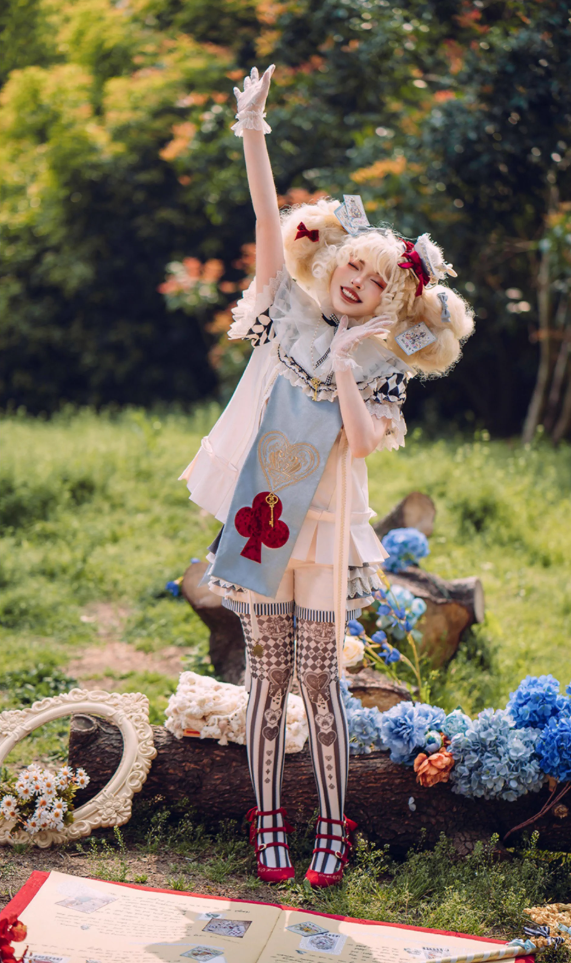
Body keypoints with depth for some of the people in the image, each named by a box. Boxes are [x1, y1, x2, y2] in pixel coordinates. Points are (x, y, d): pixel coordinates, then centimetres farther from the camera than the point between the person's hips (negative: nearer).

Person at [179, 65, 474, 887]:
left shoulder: (383, 362, 1)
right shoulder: (292, 313, 5)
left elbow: (366, 441, -14)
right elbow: (271, 223, -4)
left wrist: (344, 364, -16)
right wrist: (252, 135, -11)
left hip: (325, 532, -1)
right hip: (259, 519, 1)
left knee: (318, 677, 3)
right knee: (269, 672, 7)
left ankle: (333, 826, 16)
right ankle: (268, 820, 18)